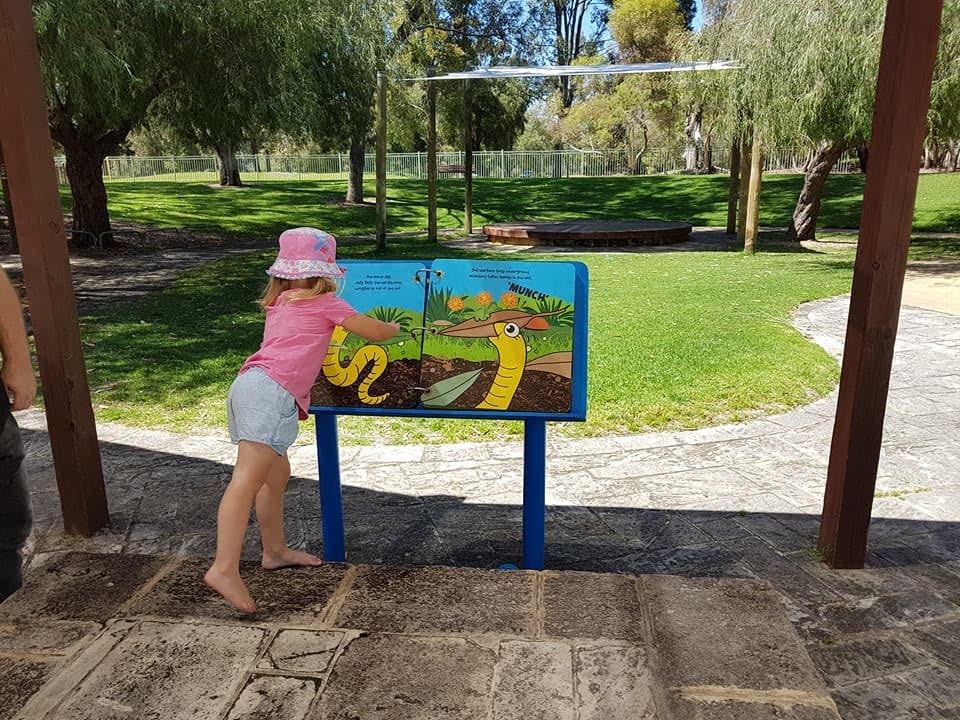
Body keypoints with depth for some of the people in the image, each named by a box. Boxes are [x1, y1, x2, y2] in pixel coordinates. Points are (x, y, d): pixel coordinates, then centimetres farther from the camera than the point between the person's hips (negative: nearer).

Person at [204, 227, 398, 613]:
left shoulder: (278, 304, 26)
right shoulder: (326, 303, 7)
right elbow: (375, 332, 11)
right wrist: (394, 327, 32)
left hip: (248, 384, 8)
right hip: (272, 392, -8)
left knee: (276, 473, 20)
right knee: (248, 479, -17)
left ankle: (275, 551, 32)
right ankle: (224, 569, -23)